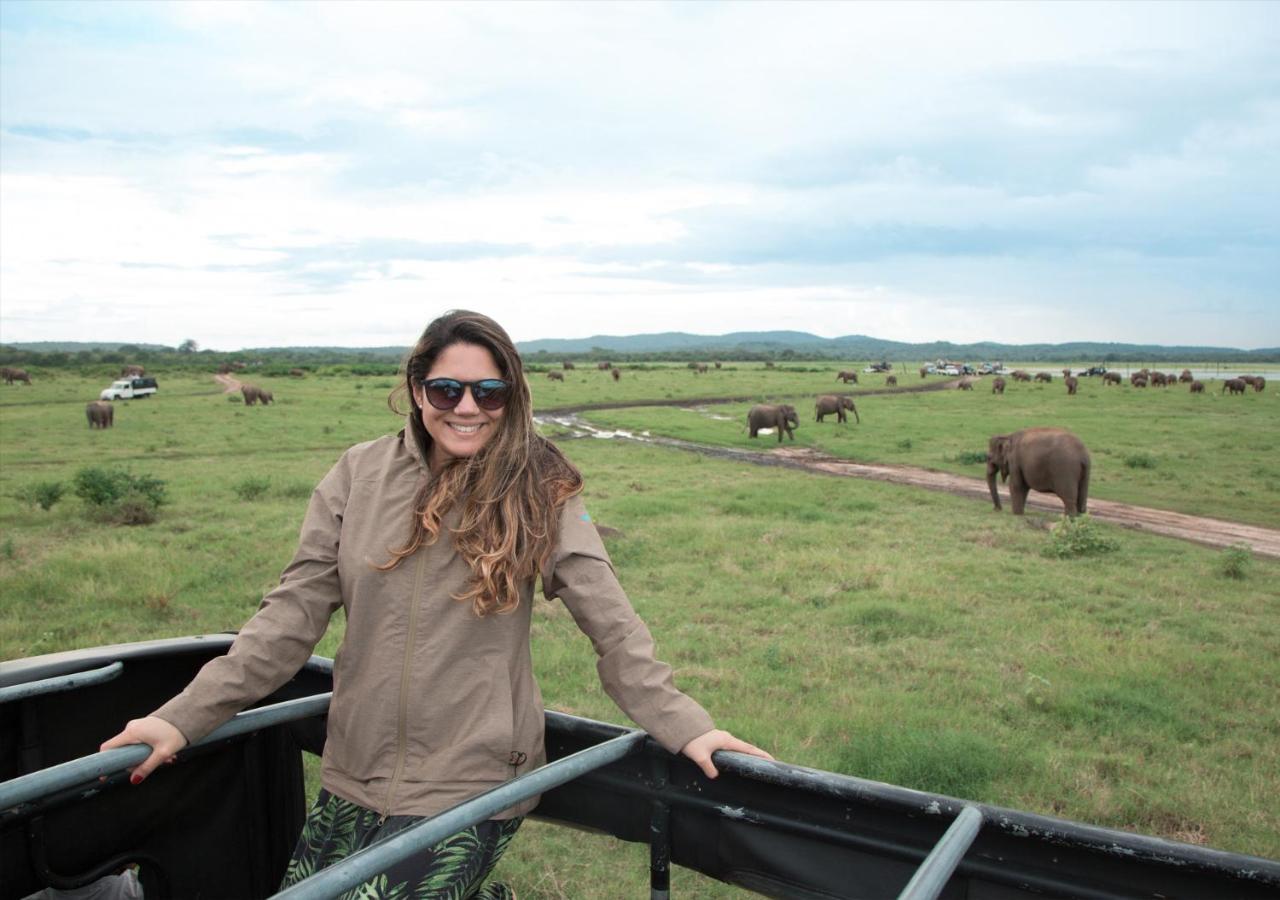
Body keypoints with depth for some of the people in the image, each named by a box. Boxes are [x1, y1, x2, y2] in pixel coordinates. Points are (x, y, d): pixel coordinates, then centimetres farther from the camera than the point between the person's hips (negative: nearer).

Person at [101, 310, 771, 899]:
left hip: (471, 784, -4)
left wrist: (682, 724, -15)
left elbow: (610, 622, -7)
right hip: (354, 771, 4)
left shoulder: (540, 492, -6)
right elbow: (293, 613, 1)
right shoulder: (360, 475, -1)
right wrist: (187, 716, -4)